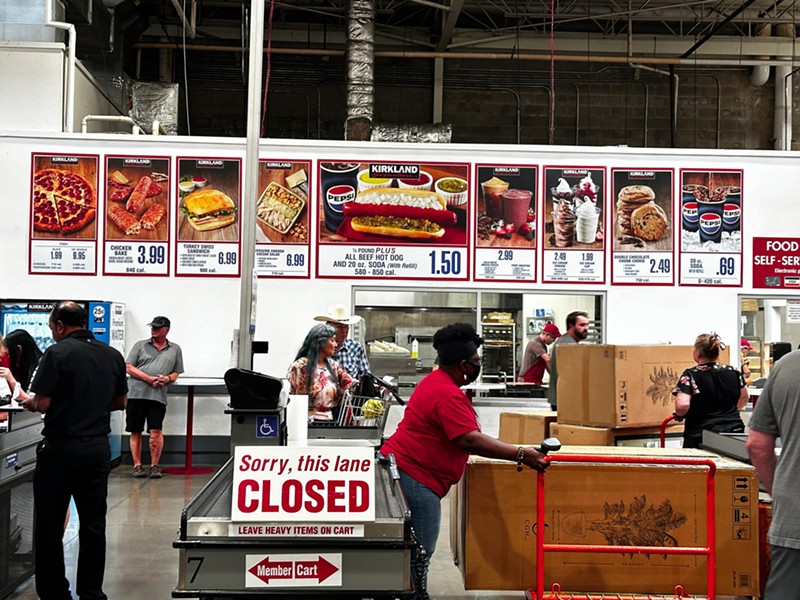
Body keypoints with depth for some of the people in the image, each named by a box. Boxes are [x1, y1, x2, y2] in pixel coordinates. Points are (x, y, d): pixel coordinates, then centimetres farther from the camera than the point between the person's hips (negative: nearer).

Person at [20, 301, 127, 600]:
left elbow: (42, 404, -15)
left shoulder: (58, 353, -11)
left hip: (61, 447, -5)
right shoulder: (113, 356, 6)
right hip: (98, 447, 5)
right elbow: (120, 403, 14)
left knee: (50, 525, 7)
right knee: (93, 524, 11)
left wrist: (28, 402, 6)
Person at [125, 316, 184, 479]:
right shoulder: (140, 345, 10)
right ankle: (137, 465, 13)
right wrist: (149, 379, -9)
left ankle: (154, 466, 4)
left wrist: (168, 378, -6)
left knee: (156, 431, -8)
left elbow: (176, 372, 18)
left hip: (158, 396, 0)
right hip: (136, 393, 0)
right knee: (136, 432, 4)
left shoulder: (175, 349, 15)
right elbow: (129, 367, 3)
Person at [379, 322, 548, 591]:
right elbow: (469, 440, -28)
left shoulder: (436, 381, 15)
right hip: (414, 478, -11)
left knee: (416, 553, 15)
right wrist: (521, 455, -26)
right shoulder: (449, 395, -19)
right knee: (419, 556, -6)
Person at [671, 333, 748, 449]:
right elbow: (744, 398, 21)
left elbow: (682, 405, -24)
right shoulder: (734, 372, 5)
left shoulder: (690, 375, -11)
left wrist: (679, 414, -3)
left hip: (701, 437, -4)